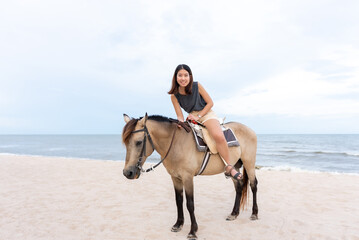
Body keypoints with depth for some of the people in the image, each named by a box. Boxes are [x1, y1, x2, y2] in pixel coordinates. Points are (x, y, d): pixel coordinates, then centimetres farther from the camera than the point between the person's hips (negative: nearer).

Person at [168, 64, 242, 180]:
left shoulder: (196, 86, -11)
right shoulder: (174, 95, -6)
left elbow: (210, 103, -6)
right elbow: (179, 115, -4)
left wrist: (198, 116, -16)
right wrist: (181, 123, -27)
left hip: (206, 114, -4)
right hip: (192, 118, 4)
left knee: (218, 136, -31)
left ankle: (228, 167, -16)